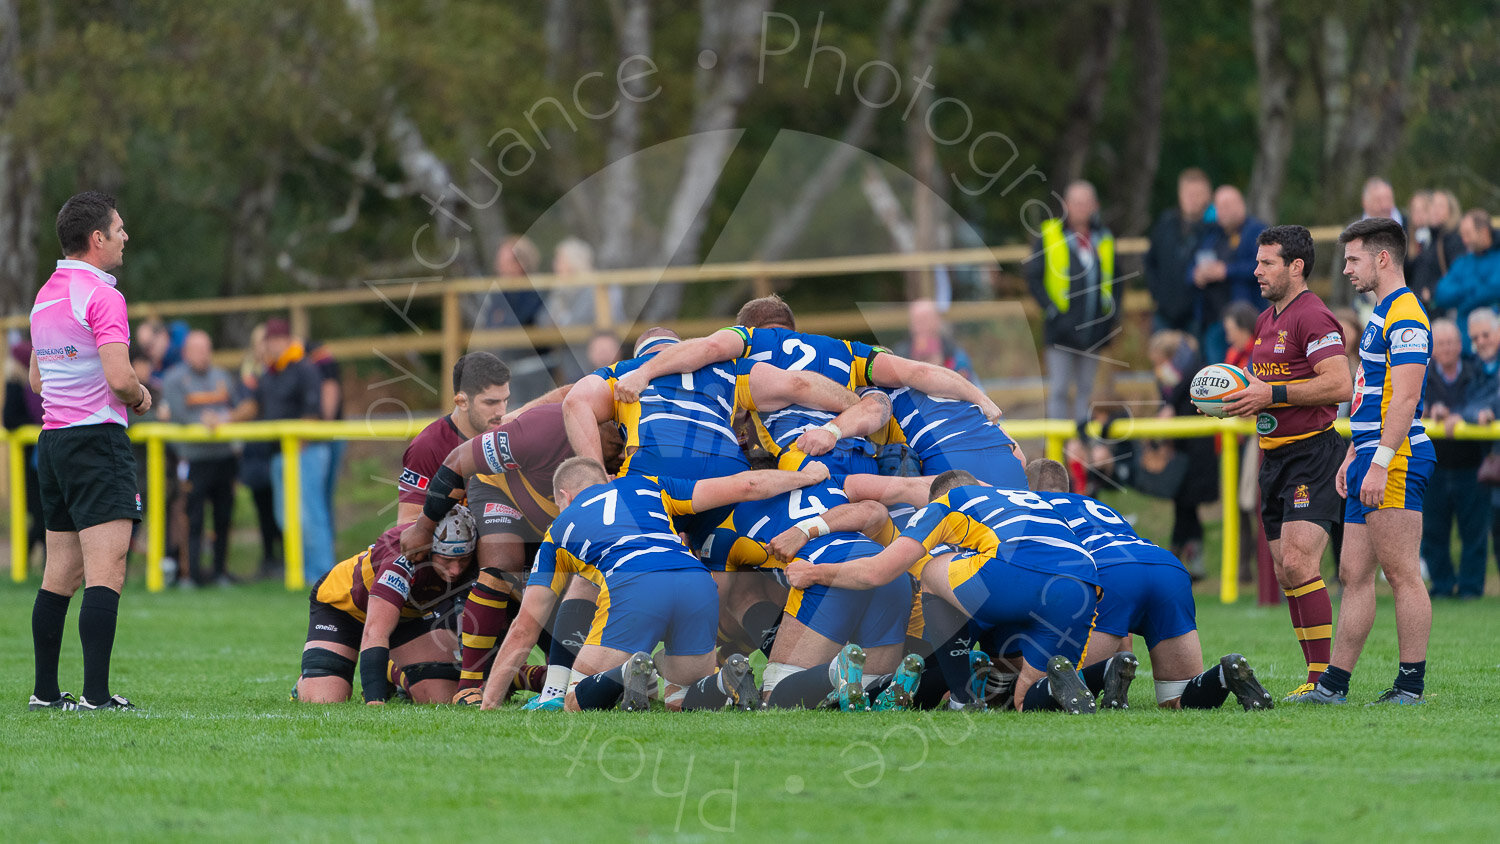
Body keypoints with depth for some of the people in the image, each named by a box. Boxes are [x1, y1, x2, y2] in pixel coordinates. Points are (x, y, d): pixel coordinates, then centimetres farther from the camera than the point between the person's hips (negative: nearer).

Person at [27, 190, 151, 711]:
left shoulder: (45, 296, 15)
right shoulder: (101, 296, -13)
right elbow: (119, 378, -22)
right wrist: (139, 395, 0)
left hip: (53, 436, 9)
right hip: (96, 436, -9)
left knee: (62, 574, 12)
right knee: (106, 570, -11)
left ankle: (45, 691, 13)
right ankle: (95, 695, -18)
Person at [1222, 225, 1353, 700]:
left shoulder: (1313, 317, -12)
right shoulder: (1266, 321, 17)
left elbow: (1340, 384, -22)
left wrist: (1273, 394, -20)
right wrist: (1243, 396, 8)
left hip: (1312, 452, -10)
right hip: (1275, 456, 10)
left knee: (1298, 564, -18)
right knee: (1285, 572, 7)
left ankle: (1323, 675, -16)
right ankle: (1318, 676, 11)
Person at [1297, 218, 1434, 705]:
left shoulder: (1405, 315, -13)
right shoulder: (1382, 314, 20)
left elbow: (1405, 397, -21)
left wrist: (1380, 462, -25)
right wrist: (1353, 456, 25)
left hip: (1397, 460, -11)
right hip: (1372, 457, 11)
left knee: (1401, 574, -8)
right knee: (1354, 573, 9)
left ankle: (1411, 684, -5)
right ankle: (1333, 683, 10)